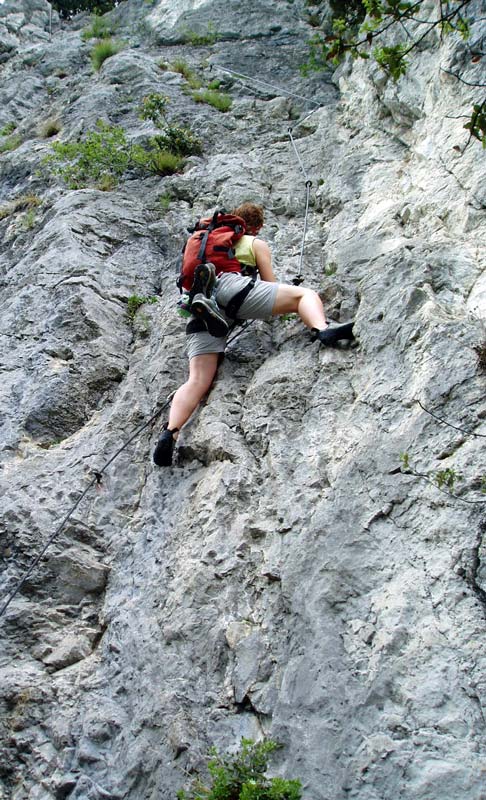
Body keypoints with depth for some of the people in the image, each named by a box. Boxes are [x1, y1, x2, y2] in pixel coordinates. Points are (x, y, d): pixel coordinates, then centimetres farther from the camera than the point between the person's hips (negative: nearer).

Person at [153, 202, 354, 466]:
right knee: (305, 294, 0)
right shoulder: (257, 244, 25)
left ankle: (170, 432, -28)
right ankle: (323, 330, -33)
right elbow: (270, 284, 20)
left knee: (198, 380, -6)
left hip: (199, 301, 5)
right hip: (230, 286, -4)